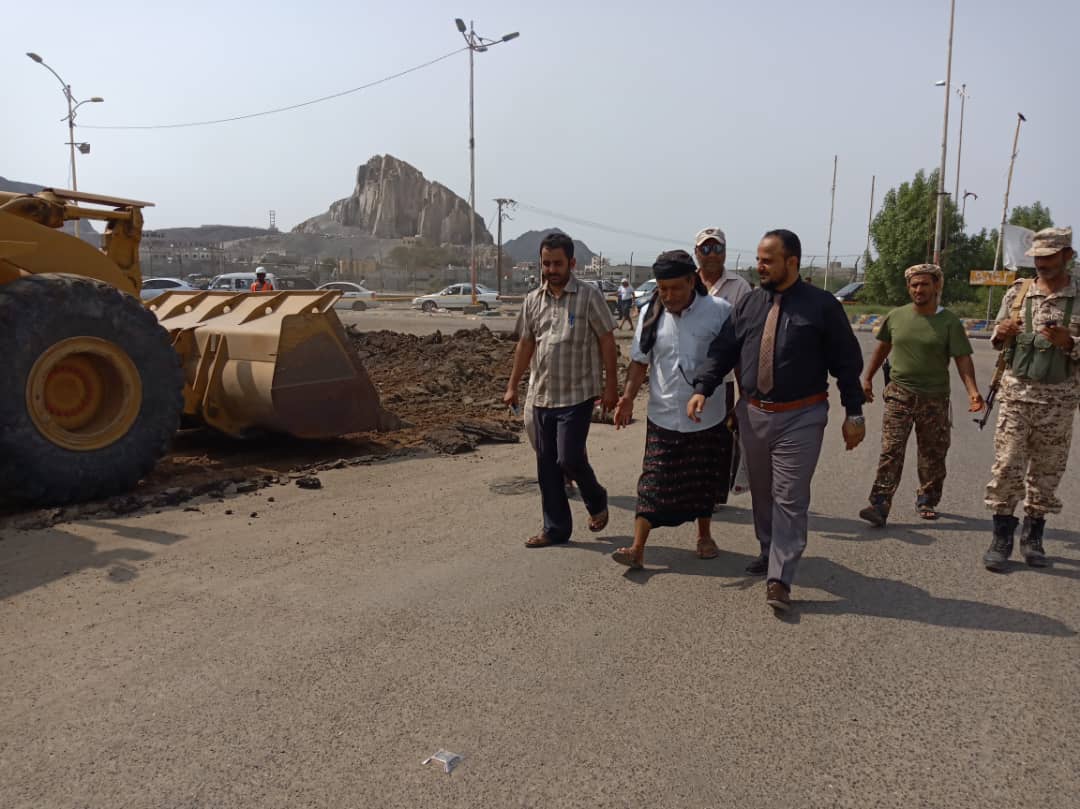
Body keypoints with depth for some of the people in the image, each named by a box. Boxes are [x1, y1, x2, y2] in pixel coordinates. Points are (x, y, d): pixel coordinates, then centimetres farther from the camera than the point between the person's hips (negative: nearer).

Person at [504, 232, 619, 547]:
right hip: (542, 395, 5)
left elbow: (607, 340, -5)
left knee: (569, 458, -10)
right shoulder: (533, 300, 9)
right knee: (547, 465, 8)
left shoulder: (589, 296, -7)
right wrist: (512, 386, 14)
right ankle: (555, 528, 20)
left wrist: (610, 385, -9)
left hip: (577, 394, -5)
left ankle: (596, 500, 22)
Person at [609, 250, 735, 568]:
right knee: (653, 482, 0)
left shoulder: (720, 311, -11)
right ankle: (638, 548, 3)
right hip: (663, 417, 1)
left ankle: (704, 536, 36)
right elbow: (640, 361, 4)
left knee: (703, 481, 15)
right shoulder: (650, 313, -2)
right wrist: (628, 397, -7)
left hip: (707, 417, -1)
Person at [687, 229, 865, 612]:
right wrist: (702, 388, -10)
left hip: (800, 418, -4)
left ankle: (779, 579, 2)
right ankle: (769, 552, 38)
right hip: (753, 413, 5)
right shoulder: (749, 304, 6)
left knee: (790, 500, -3)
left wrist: (854, 413, -3)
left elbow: (847, 361, -2)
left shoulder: (822, 305, -5)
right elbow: (723, 350, 5)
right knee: (761, 492, 18)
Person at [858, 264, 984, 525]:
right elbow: (882, 348, 18)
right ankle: (880, 504, -11)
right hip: (899, 394, 0)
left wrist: (972, 391, -21)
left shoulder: (949, 322, -3)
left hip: (934, 398, 0)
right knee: (891, 451, -9)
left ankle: (927, 500, 27)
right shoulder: (896, 317, 4)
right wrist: (868, 378, 19)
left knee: (933, 455, 10)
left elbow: (962, 359, -8)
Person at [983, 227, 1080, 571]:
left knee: (1046, 471, 8)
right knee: (1007, 465, -3)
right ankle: (1001, 539, 5)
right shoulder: (1018, 292, 4)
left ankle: (1032, 538, 21)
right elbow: (997, 340, 12)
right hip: (1017, 391, 0)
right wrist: (1002, 334, -10)